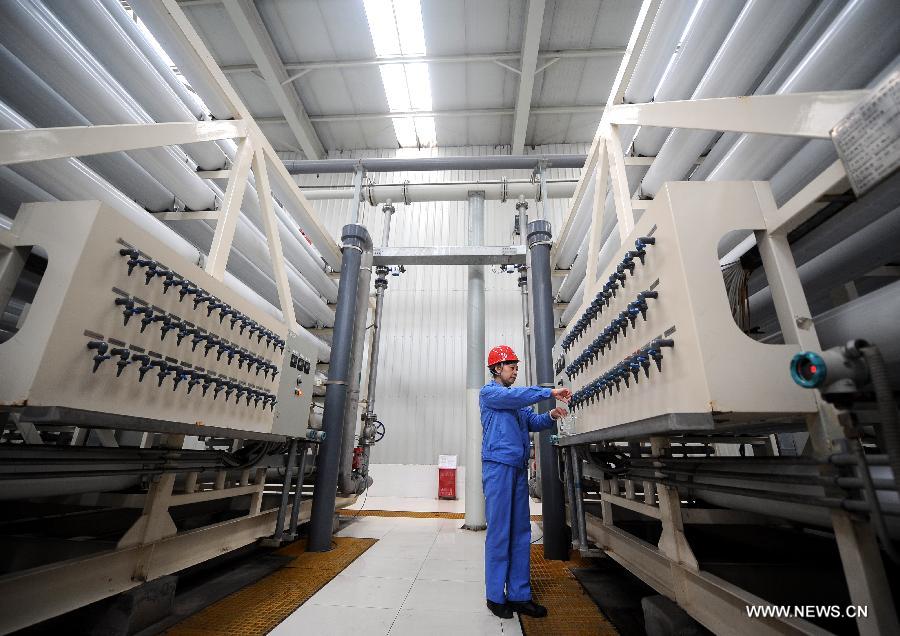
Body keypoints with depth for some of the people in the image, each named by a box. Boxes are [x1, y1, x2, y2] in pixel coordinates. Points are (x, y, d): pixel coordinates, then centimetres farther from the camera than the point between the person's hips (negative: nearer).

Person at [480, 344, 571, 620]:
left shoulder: (517, 399, 21)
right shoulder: (488, 392, -2)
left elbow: (533, 422, 13)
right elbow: (513, 396, -20)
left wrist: (551, 415, -6)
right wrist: (549, 392, -19)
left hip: (519, 468, 7)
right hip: (498, 466, -7)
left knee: (521, 532, 9)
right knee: (499, 532, -2)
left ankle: (519, 594, 18)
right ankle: (495, 596, 11)